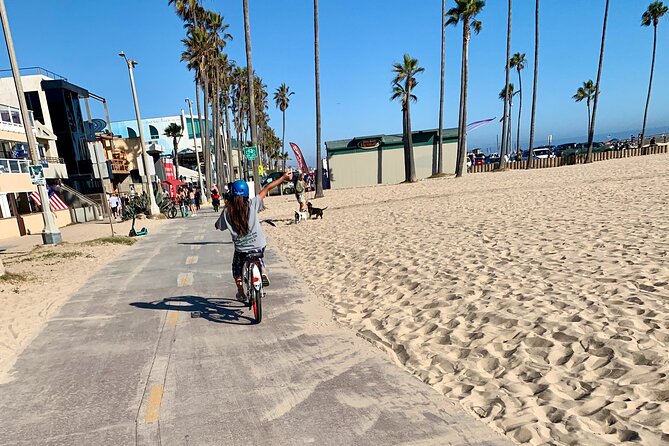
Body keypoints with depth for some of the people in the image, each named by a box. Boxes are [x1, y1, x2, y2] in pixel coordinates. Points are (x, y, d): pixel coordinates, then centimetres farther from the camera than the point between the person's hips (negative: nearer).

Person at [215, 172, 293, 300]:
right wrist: (283, 177, 0)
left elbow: (217, 226, 8)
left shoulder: (227, 211, -7)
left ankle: (241, 293, 25)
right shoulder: (252, 204, -10)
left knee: (237, 268, 27)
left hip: (241, 248, 0)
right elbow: (267, 189, -4)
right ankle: (263, 274, 12)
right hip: (258, 245, 0)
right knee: (259, 259, 34)